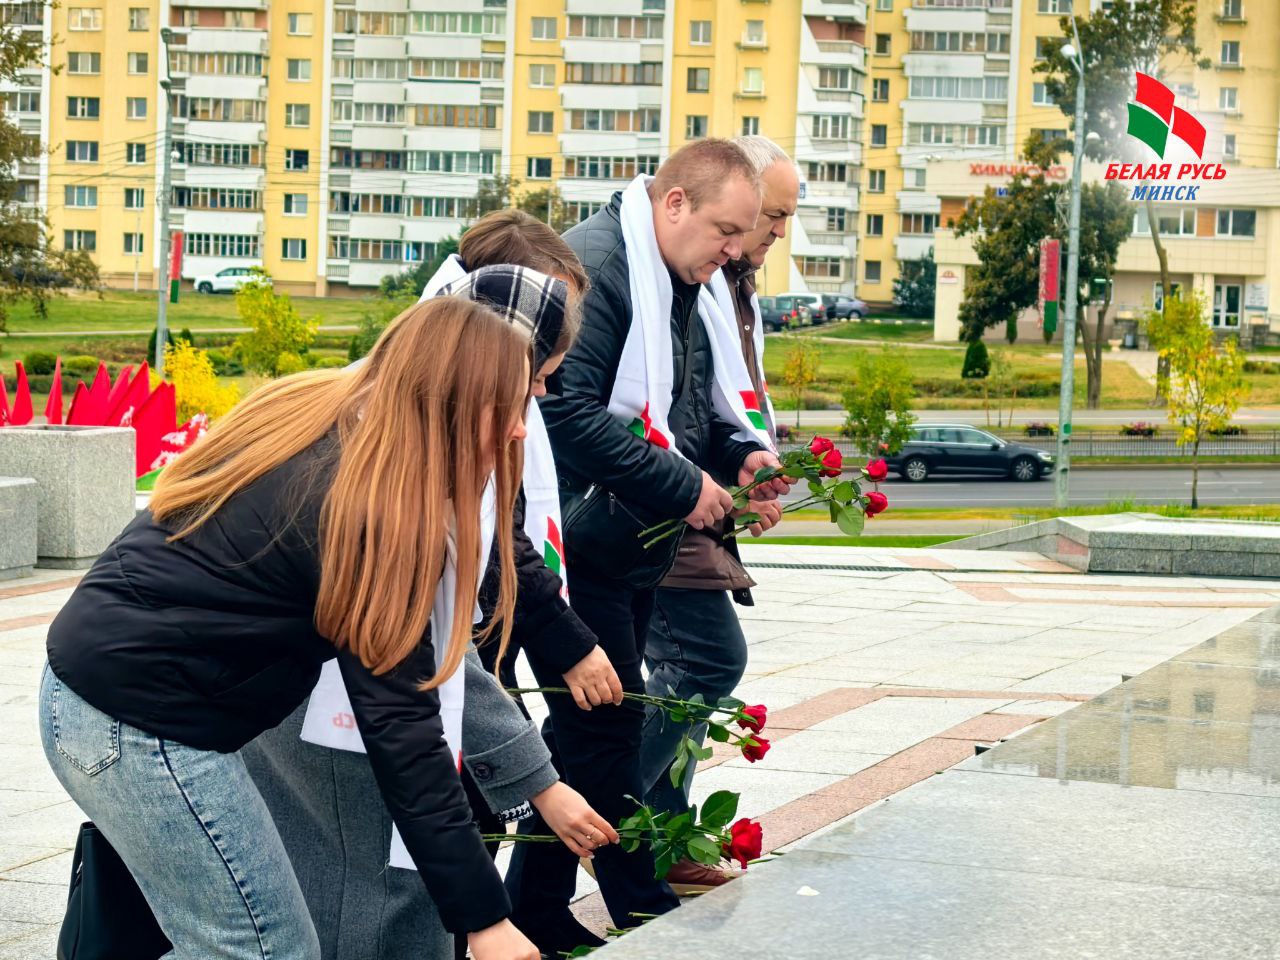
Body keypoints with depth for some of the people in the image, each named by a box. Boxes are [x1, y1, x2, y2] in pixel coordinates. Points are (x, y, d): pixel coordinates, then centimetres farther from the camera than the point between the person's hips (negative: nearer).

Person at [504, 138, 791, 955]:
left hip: (632, 550, 10)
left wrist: (739, 452, 3)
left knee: (585, 731, 15)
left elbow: (688, 403, 24)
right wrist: (682, 487, -22)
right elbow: (570, 413, -27)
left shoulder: (678, 283, 13)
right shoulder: (592, 266, -19)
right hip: (579, 544, -10)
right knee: (607, 730, -5)